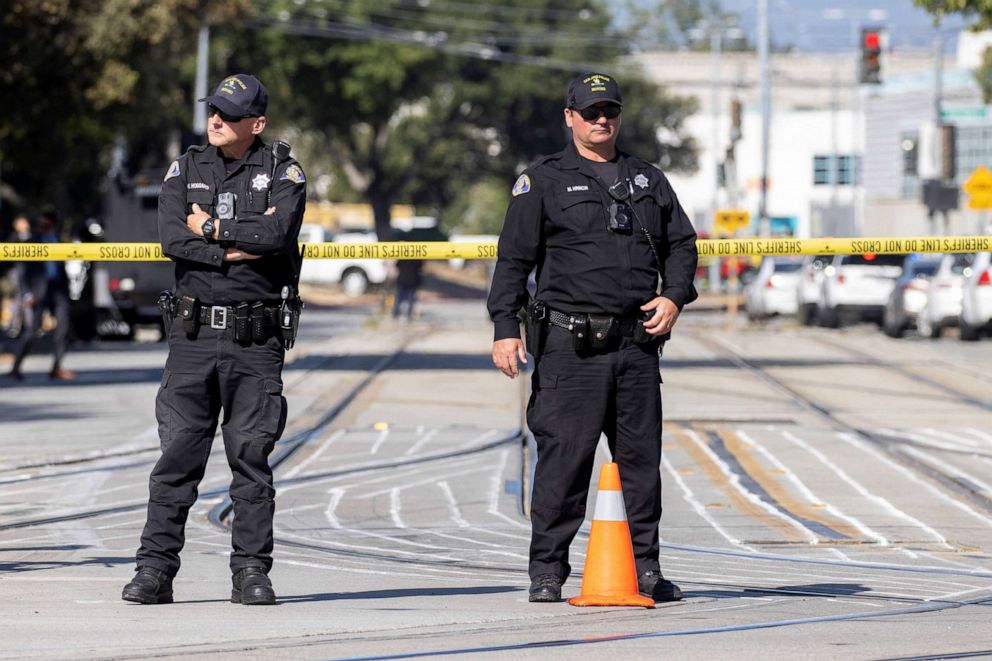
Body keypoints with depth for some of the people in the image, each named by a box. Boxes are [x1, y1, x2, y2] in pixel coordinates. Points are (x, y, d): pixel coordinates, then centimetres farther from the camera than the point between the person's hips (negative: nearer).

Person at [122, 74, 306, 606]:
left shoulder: (283, 173, 4)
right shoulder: (186, 170, 10)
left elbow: (278, 233, -16)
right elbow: (172, 239, -6)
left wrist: (211, 229, -7)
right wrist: (240, 245, -12)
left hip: (256, 340, -2)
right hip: (193, 335, 2)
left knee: (251, 456, -1)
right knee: (177, 453, -1)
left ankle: (251, 572, 4)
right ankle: (154, 570, 1)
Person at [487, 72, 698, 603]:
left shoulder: (648, 181, 19)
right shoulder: (543, 182, 5)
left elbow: (681, 243, 25)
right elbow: (514, 258, 1)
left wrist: (674, 297, 6)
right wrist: (505, 327, -8)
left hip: (638, 342, 5)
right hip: (570, 345, -4)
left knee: (641, 459, 6)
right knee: (563, 458, -7)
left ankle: (644, 569, 13)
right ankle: (547, 571, -1)